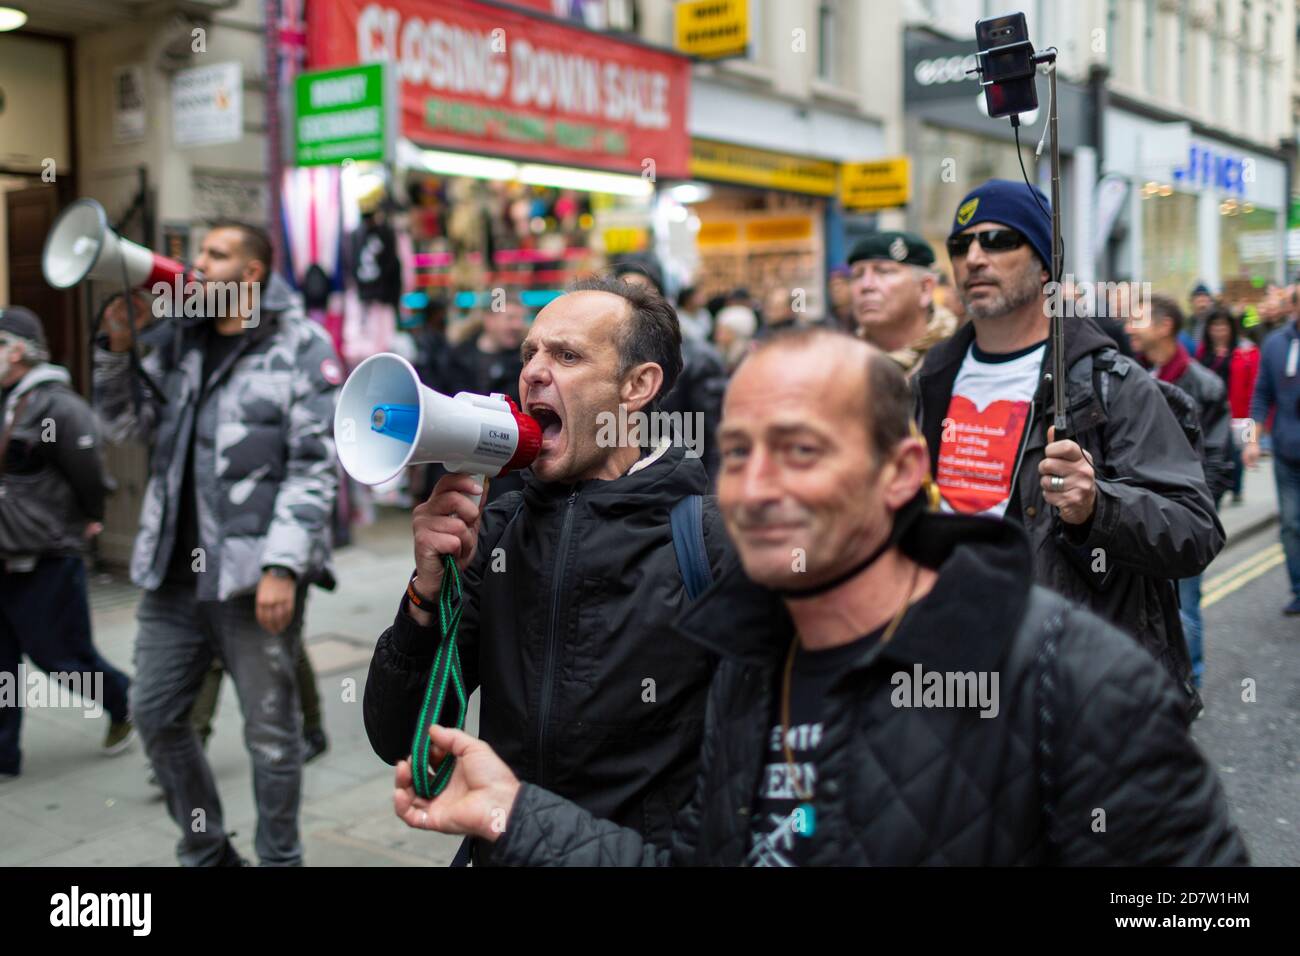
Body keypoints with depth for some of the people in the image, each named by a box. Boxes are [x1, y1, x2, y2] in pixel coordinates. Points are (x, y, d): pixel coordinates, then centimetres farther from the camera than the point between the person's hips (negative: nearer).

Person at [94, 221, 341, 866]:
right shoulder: (177, 341, 15)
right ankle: (204, 853, 30)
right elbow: (124, 425, 14)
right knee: (154, 714, 12)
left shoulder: (301, 346, -4)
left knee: (270, 729, 5)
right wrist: (118, 346, 0)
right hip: (175, 571, 6)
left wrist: (282, 566, -17)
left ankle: (279, 859, 23)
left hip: (255, 575, -6)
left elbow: (314, 467, -10)